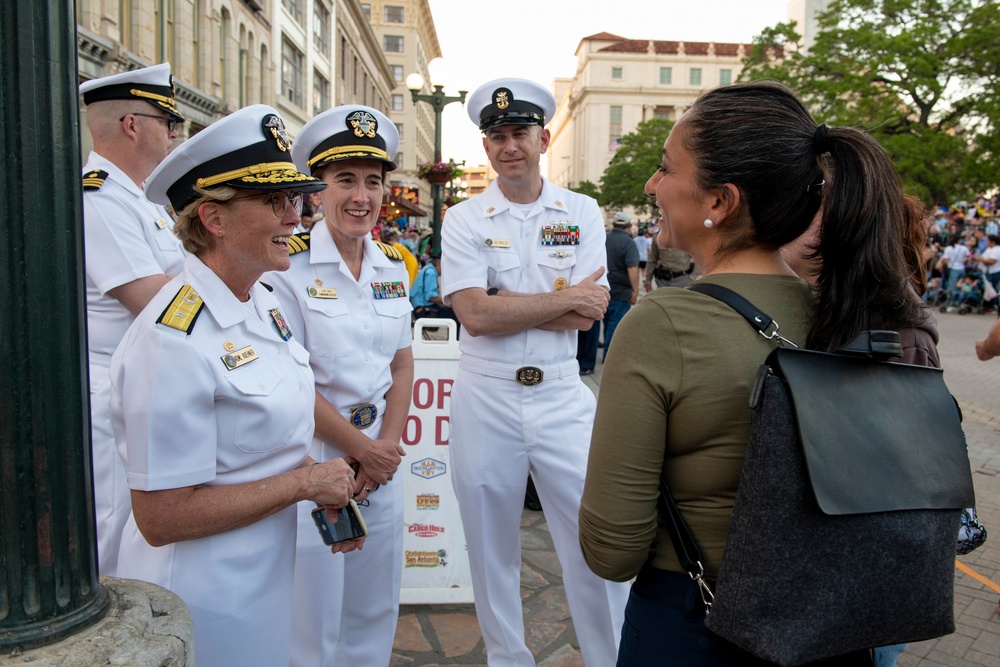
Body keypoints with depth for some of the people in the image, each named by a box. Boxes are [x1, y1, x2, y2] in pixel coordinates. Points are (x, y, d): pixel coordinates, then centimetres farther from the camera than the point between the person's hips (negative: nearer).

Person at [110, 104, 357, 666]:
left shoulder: (266, 304, 1)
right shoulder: (173, 341, -26)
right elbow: (160, 517, -24)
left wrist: (324, 485, -2)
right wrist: (304, 481, -20)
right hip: (205, 601, -8)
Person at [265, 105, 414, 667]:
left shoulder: (393, 268, 6)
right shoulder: (289, 266, -11)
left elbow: (403, 366, 9)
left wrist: (389, 445, -3)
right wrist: (361, 448, -10)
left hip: (382, 457, 6)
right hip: (312, 458, -5)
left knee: (376, 608, 19)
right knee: (313, 618, 8)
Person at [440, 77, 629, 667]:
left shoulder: (582, 213, 3)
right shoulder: (464, 220, 0)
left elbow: (591, 314, -8)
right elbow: (475, 316, -14)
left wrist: (502, 305, -13)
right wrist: (565, 297, -12)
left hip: (562, 394, 0)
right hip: (487, 397, 0)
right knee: (491, 546, 13)